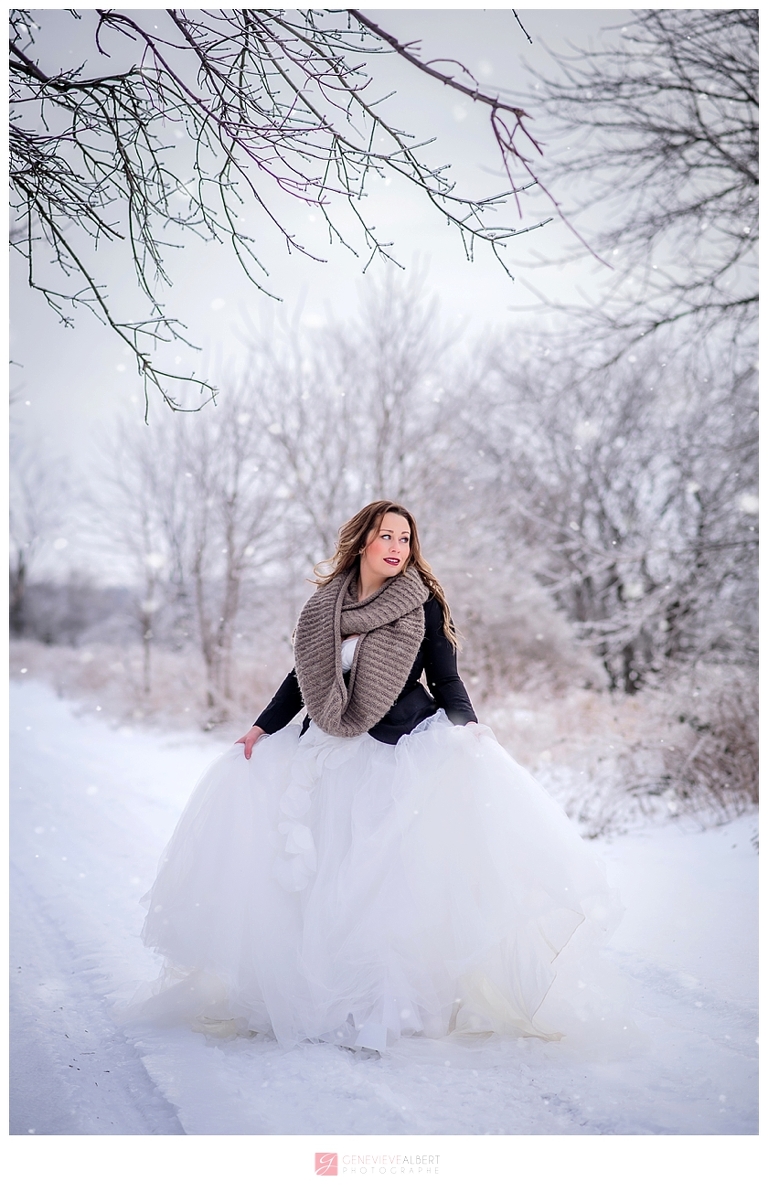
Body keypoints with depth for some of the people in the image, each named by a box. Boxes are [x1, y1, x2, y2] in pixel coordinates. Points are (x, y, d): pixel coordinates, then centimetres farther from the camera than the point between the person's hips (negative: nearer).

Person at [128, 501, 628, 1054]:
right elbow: (305, 675, 13)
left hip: (405, 749, -4)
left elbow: (446, 679, -1)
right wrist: (263, 727, 7)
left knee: (396, 872, -13)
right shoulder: (326, 604, 6)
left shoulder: (423, 604, -3)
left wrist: (467, 727, -18)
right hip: (333, 750, 4)